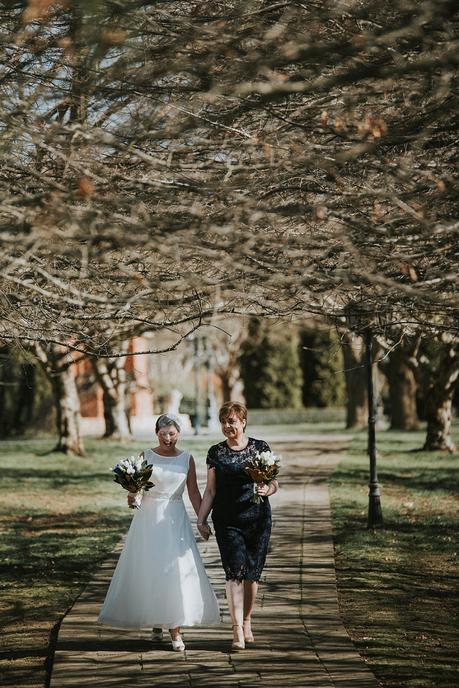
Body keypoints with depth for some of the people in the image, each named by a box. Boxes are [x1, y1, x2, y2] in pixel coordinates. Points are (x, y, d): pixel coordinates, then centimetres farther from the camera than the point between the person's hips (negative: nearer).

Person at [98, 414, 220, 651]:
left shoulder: (187, 459, 4)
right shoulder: (146, 456, 2)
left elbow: (194, 493, 7)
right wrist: (132, 493, -21)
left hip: (175, 519, 0)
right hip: (148, 517, 0)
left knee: (176, 569, -8)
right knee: (149, 570, 4)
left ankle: (175, 630, -5)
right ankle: (155, 623, 20)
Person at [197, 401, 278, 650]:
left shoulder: (261, 448, 4)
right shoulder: (216, 452, 6)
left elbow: (274, 484, 6)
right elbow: (210, 490, 9)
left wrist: (266, 490, -16)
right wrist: (201, 520, 3)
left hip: (257, 519, 1)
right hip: (227, 520, -1)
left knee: (252, 573, 6)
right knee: (235, 571, -12)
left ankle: (246, 621, 25)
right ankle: (237, 629, -13)